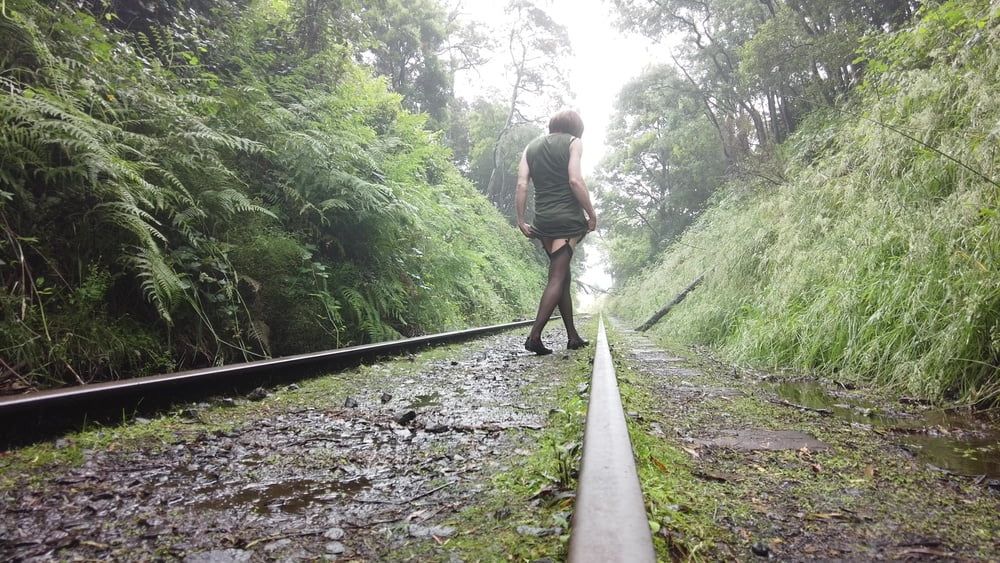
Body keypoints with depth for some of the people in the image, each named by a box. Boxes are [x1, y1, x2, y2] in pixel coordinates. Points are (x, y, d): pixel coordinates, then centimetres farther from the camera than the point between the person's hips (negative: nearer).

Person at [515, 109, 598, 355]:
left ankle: (573, 337, 18)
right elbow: (575, 181, -12)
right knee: (557, 278, -5)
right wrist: (591, 214, -6)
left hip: (543, 220, 5)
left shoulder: (531, 147, 15)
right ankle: (534, 336, -14)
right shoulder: (573, 142, 1)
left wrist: (521, 220, 5)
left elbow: (521, 185, 5)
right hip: (568, 218, -5)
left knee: (563, 277, 14)